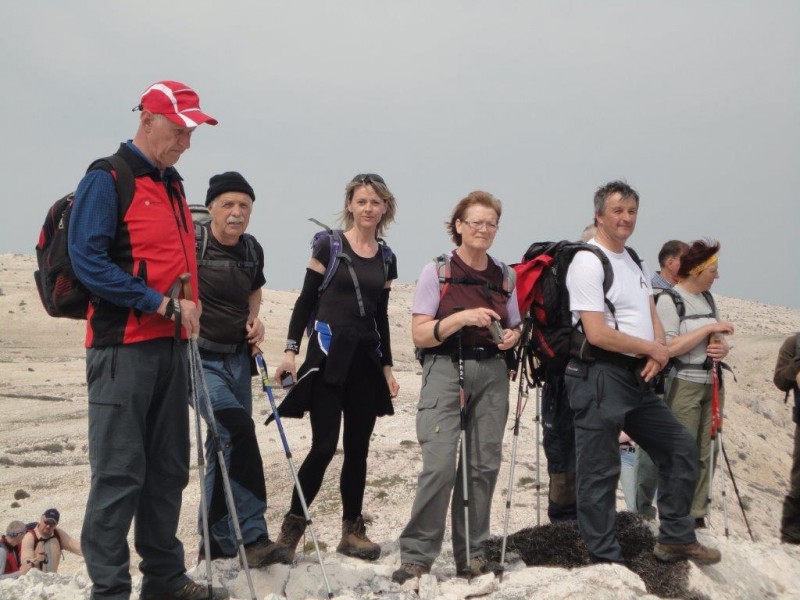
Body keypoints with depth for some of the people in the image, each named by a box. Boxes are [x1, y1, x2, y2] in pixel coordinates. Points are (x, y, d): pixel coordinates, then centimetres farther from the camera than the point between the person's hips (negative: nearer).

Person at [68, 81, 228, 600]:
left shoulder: (172, 186, 17)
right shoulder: (107, 179, -8)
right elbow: (88, 260, -18)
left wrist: (189, 305, 7)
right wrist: (159, 304, -19)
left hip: (171, 345, 9)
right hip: (124, 347, -8)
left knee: (169, 469, 13)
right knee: (120, 473, -6)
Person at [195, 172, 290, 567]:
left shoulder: (253, 250, 7)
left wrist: (255, 319, 7)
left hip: (237, 357, 7)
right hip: (198, 358, -7)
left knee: (226, 443, 11)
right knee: (237, 429, -22)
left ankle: (217, 542, 23)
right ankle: (251, 536, -15)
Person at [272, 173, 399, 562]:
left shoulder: (386, 258, 12)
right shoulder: (329, 246, -2)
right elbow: (306, 301, -1)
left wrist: (387, 366, 15)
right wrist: (291, 350, -9)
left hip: (366, 359, 5)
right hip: (328, 355, -5)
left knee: (357, 448, 7)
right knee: (324, 445, -10)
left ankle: (352, 530, 16)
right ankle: (292, 525, 3)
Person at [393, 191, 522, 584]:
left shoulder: (504, 276, 11)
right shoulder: (437, 271, -2)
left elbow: (514, 326, 20)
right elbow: (419, 335, -5)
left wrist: (512, 337, -3)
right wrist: (461, 318, -19)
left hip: (491, 373, 4)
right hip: (446, 371, -4)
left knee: (484, 465, 3)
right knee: (440, 464, -14)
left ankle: (471, 555, 14)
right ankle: (416, 555, -3)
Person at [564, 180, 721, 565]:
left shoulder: (636, 263, 17)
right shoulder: (588, 263, -11)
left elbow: (652, 319, 16)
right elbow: (597, 334, -19)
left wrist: (658, 354, -6)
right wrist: (652, 349, -8)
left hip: (637, 377, 9)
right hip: (600, 377, -9)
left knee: (680, 447, 12)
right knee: (600, 472, -2)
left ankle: (676, 538, 23)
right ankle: (604, 561, 6)